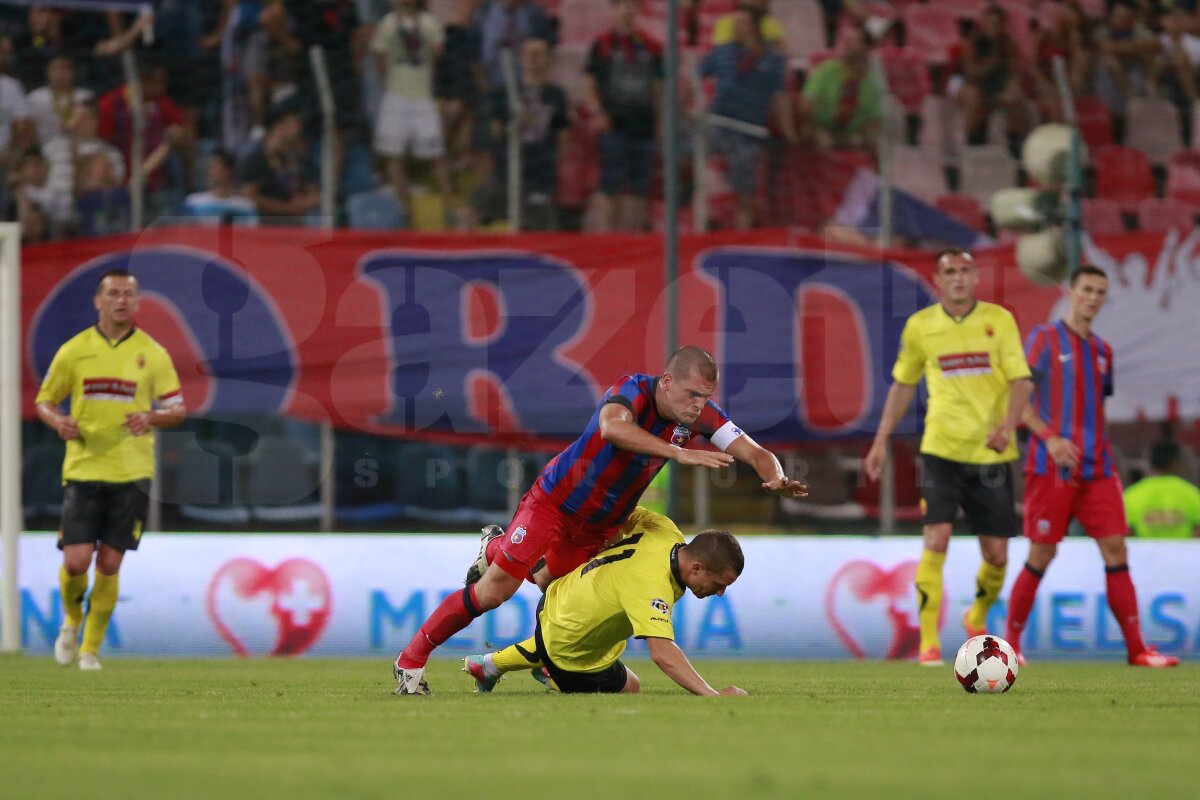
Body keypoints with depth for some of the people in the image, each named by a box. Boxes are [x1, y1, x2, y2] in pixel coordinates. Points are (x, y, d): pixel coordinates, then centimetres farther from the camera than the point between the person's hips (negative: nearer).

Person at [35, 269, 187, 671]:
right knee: (76, 561, -9)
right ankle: (72, 619, 23)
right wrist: (57, 421, -11)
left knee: (109, 564, -2)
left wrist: (151, 417, -16)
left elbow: (177, 409, 5)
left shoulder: (153, 354, 3)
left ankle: (91, 648, 12)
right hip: (82, 469, 0)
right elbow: (44, 400, 11)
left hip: (131, 472, 0)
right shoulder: (73, 350, 3)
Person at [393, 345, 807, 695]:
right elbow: (611, 427, -54)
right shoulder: (633, 391, -31)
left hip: (602, 524, 6)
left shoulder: (699, 413, -15)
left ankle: (496, 547, 52)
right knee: (495, 591, -11)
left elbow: (754, 452, -15)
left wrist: (776, 477, -39)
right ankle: (412, 659, 5)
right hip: (555, 501, -6)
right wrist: (679, 453, -61)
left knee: (552, 582, 21)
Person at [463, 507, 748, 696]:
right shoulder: (651, 586, -41)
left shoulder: (666, 531, -16)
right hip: (572, 652, -9)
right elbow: (662, 653, -51)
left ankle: (492, 664, 43)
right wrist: (713, 696, -57)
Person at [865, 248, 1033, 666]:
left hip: (991, 453, 0)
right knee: (936, 540, -15)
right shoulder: (920, 326, 3)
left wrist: (1007, 425, -22)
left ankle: (978, 619, 34)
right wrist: (881, 439, 12)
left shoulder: (999, 320, 0)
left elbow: (1020, 380, -4)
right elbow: (903, 384, 16)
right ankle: (928, 642, -10)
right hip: (942, 448, 0)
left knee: (996, 555, 4)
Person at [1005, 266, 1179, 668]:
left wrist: (1101, 455, 16)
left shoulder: (1102, 350, 17)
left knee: (1115, 548, -4)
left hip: (1096, 469, 5)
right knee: (1041, 555, -3)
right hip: (1052, 468, -5)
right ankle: (1011, 642, 11)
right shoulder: (1045, 338, -1)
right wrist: (1049, 437, -20)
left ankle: (1136, 647, -6)